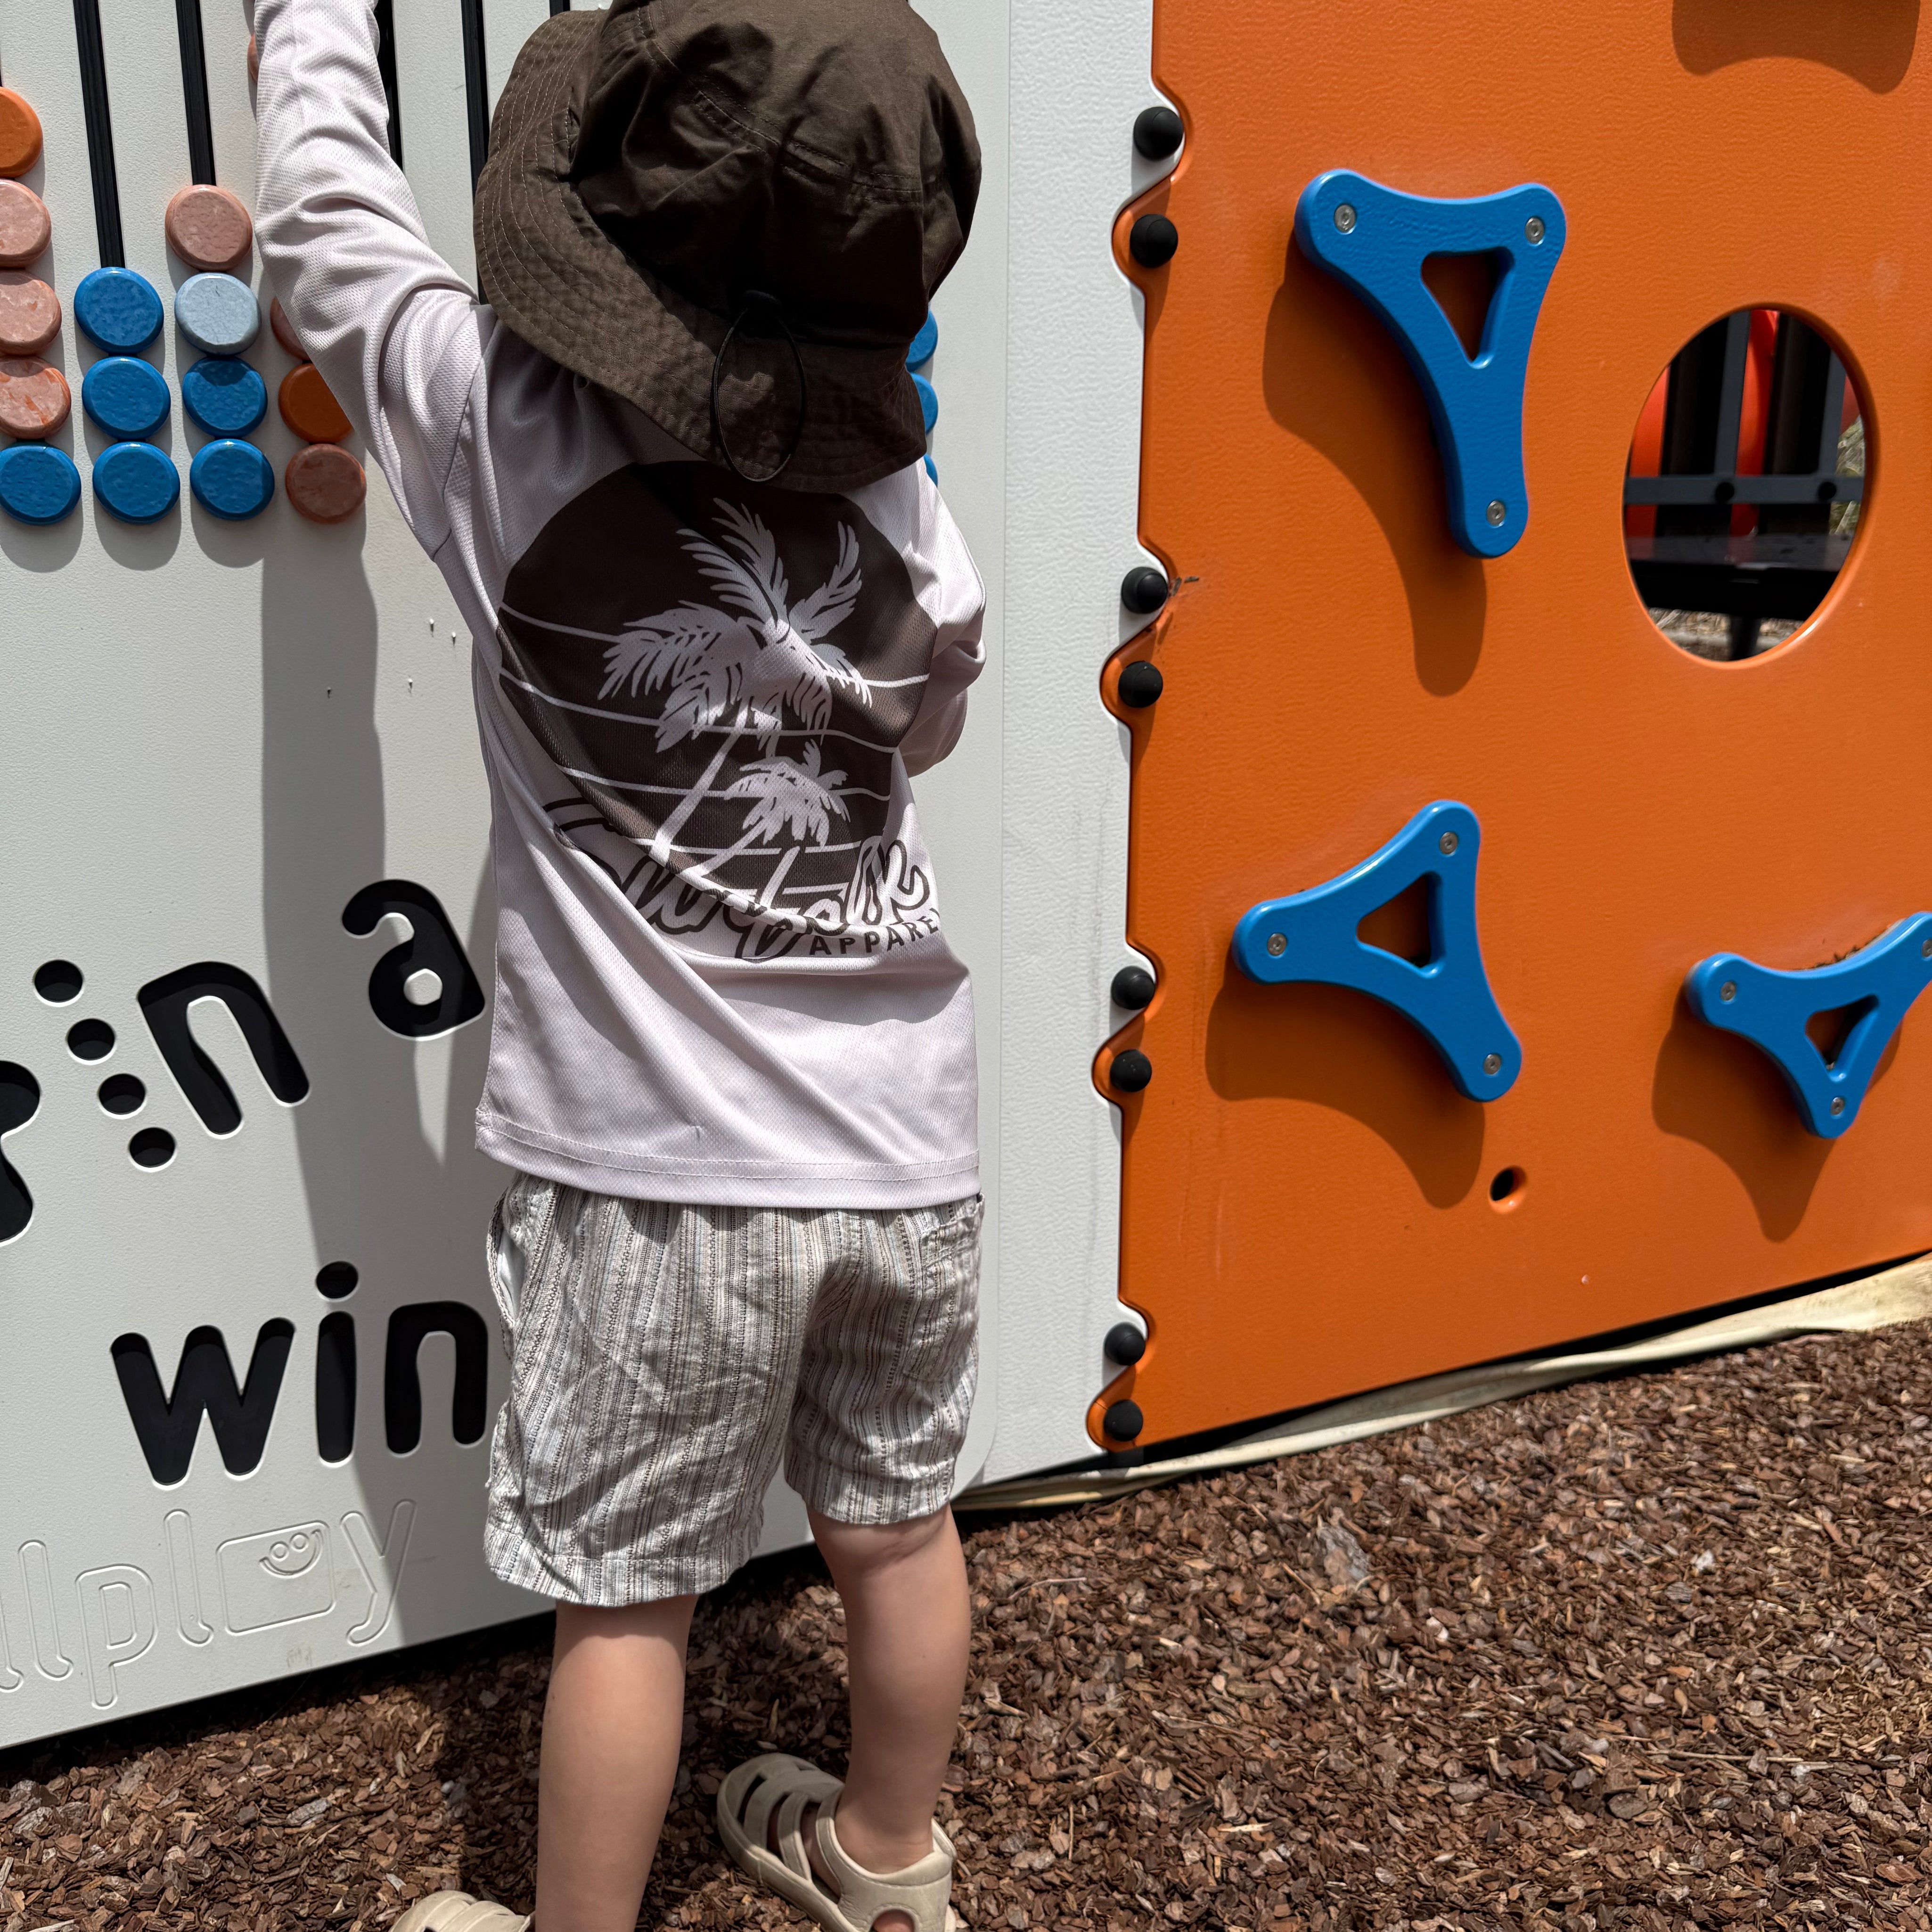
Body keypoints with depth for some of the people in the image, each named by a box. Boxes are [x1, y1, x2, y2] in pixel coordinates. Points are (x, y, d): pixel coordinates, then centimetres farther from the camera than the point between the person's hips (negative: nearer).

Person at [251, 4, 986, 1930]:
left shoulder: (504, 431, -13)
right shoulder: (905, 508, -4)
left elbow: (326, 211, 6)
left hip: (660, 1174, -4)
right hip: (904, 1149, 4)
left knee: (623, 1596, 13)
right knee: (894, 1529, 22)